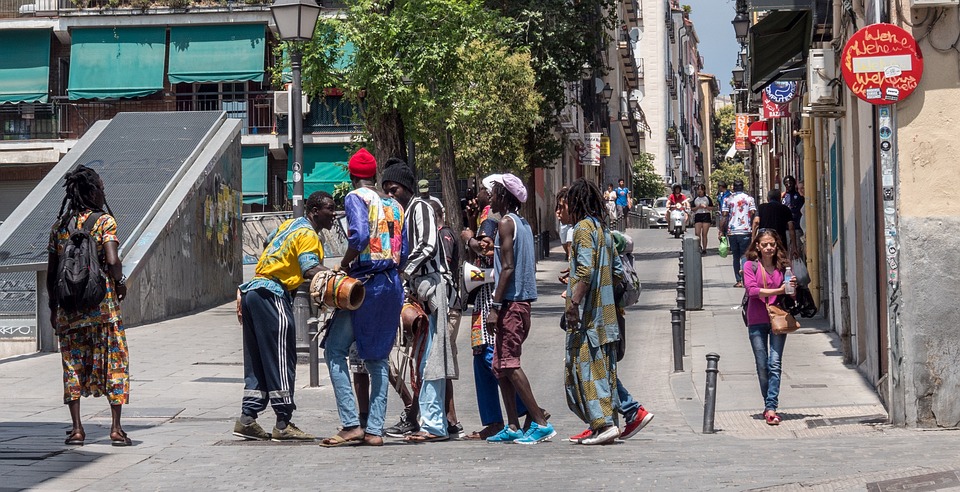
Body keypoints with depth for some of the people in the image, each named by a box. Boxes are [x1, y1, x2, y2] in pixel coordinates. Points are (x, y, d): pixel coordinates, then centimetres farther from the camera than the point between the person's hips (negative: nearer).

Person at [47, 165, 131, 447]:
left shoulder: (59, 225, 7)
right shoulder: (104, 221, -6)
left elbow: (51, 273, 7)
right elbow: (112, 261, -19)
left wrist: (53, 308, 16)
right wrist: (120, 281, 1)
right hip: (102, 302, -4)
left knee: (73, 363, 9)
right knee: (113, 361, 4)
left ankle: (76, 429, 6)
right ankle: (116, 428, 1)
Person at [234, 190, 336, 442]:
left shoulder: (290, 224, 18)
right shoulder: (307, 235, -10)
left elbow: (268, 242, 34)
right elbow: (311, 270, -24)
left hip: (253, 292, 10)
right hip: (272, 296, -10)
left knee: (258, 362, 11)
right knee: (281, 361, -5)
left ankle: (247, 419, 9)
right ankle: (284, 424, -4)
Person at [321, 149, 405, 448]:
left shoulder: (356, 198, -4)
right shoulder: (395, 205, 16)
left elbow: (359, 235, -21)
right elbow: (403, 252, 13)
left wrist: (345, 264, -7)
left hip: (365, 282, -7)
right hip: (393, 285, 7)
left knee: (335, 350, -1)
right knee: (378, 357, 10)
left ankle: (351, 425, -8)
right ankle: (375, 430, 7)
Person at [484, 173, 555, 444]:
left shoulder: (506, 223, -10)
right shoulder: (524, 224, 17)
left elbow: (508, 267, -17)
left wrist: (496, 306, -18)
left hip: (511, 302, -9)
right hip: (523, 301, 9)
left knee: (509, 364, -10)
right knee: (501, 365, 11)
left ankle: (541, 423, -14)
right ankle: (512, 426, 11)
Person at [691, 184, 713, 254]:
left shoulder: (707, 198, 6)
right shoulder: (695, 199, 12)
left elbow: (712, 208, 6)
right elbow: (693, 209, 11)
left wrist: (705, 207, -10)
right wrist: (698, 207, -7)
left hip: (706, 216, -2)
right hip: (698, 216, 2)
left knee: (704, 234, -3)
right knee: (697, 233, -9)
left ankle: (704, 249, 3)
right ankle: (699, 247, 12)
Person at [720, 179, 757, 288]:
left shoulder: (727, 200, 3)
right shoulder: (749, 198, 2)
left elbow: (725, 216, -1)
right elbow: (753, 215, -3)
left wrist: (722, 231, 5)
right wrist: (753, 229, 4)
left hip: (732, 232, 1)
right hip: (745, 231, -1)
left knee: (736, 257, 8)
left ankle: (738, 281, 4)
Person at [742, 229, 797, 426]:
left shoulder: (782, 266, 5)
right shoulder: (750, 266, -1)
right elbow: (752, 290, -13)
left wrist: (792, 287, -14)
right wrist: (778, 291, -17)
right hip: (757, 321, -1)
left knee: (775, 363, -9)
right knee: (762, 365, 5)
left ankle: (771, 407, -13)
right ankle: (769, 405, 18)